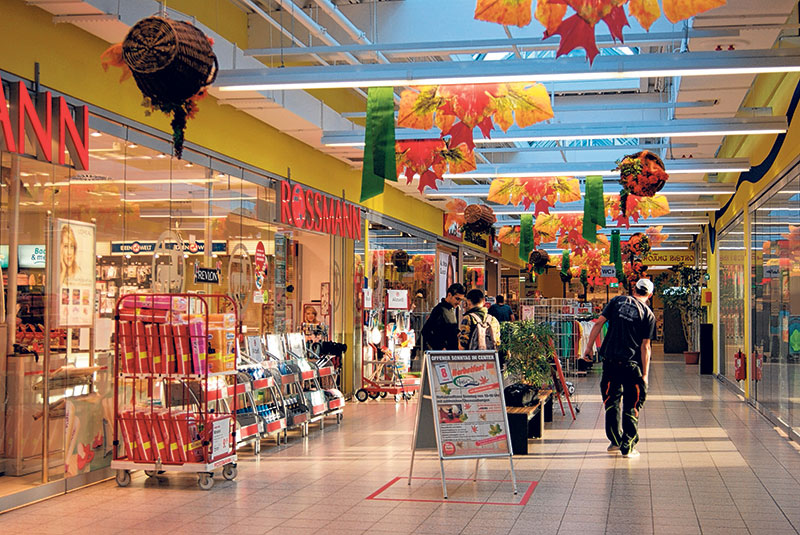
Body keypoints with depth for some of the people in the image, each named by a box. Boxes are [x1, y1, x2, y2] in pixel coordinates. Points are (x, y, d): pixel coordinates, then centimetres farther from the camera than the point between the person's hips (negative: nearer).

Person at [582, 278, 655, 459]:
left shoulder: (618, 300, 6)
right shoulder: (648, 315, 0)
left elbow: (599, 323, 1)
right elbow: (645, 346, -4)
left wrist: (589, 347, 6)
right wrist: (645, 374, -1)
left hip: (610, 359, 2)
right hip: (631, 363, -2)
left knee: (611, 400, 15)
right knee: (631, 405, 7)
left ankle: (615, 441, 20)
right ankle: (628, 447, 8)